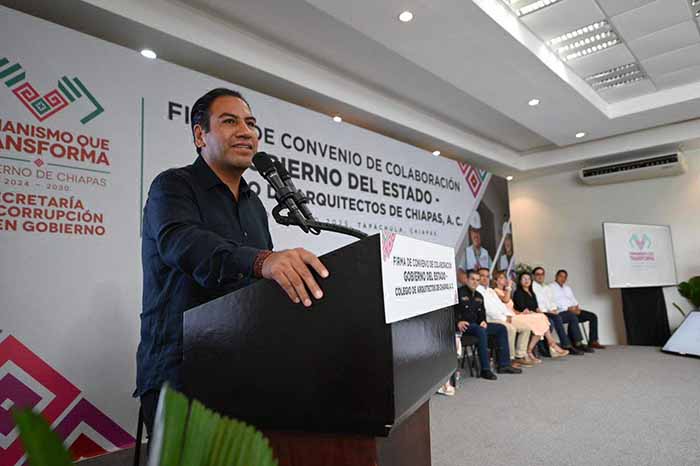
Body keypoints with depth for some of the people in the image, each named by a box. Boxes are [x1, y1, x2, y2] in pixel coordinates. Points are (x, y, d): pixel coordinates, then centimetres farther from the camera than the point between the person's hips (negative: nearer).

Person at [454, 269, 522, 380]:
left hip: (476, 324, 9)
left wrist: (483, 321, 4)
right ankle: (485, 370, -33)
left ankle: (503, 364, 0)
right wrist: (458, 322, -26)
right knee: (481, 331, -36)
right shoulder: (459, 292, -4)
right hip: (464, 326, -9)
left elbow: (481, 312, 25)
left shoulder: (479, 296, 21)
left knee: (501, 328, -1)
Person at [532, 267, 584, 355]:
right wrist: (547, 311, -17)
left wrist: (554, 309, -1)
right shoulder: (532, 286, -2)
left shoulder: (547, 288, 25)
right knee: (557, 318, -32)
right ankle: (566, 345, -28)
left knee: (572, 317, -8)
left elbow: (552, 301, 21)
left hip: (552, 313, 8)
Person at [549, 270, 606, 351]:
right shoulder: (551, 287, 2)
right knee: (573, 317, -36)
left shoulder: (567, 288, 27)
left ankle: (593, 341, -7)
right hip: (561, 312, -8)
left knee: (593, 316, -7)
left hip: (573, 310, 8)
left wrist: (577, 307, -3)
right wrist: (568, 308, -18)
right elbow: (553, 303, -11)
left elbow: (573, 300, 20)